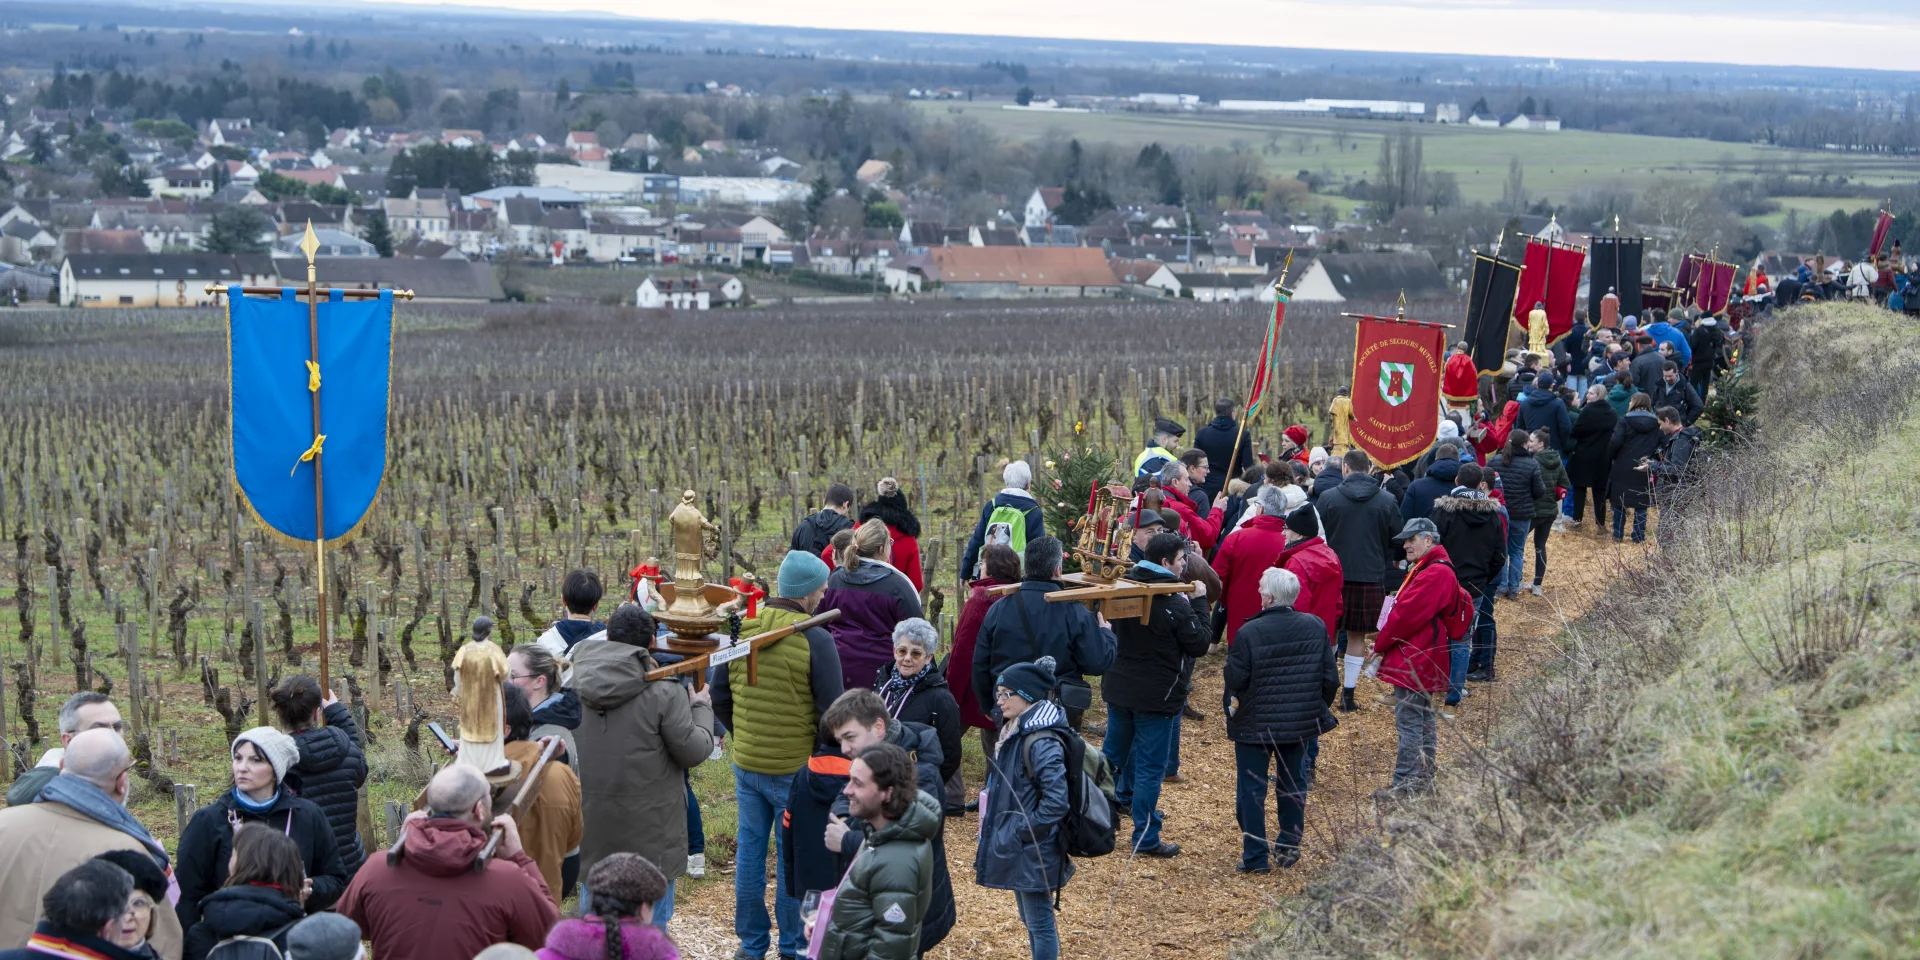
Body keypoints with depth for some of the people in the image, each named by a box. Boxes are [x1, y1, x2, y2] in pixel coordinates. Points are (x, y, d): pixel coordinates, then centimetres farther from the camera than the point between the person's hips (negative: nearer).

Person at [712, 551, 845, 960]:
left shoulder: (740, 630, -3)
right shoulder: (814, 639, -17)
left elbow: (719, 699, 5)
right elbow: (831, 711, -14)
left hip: (746, 765, 4)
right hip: (796, 769, -4)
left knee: (749, 851, 14)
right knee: (793, 858, 8)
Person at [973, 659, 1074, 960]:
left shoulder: (1042, 742, -23)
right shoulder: (1015, 732, 7)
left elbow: (1056, 803, -26)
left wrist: (1022, 831, -18)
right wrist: (999, 832, 14)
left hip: (1033, 853, -10)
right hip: (1016, 848, 10)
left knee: (1039, 923, 2)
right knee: (1030, 920, 20)